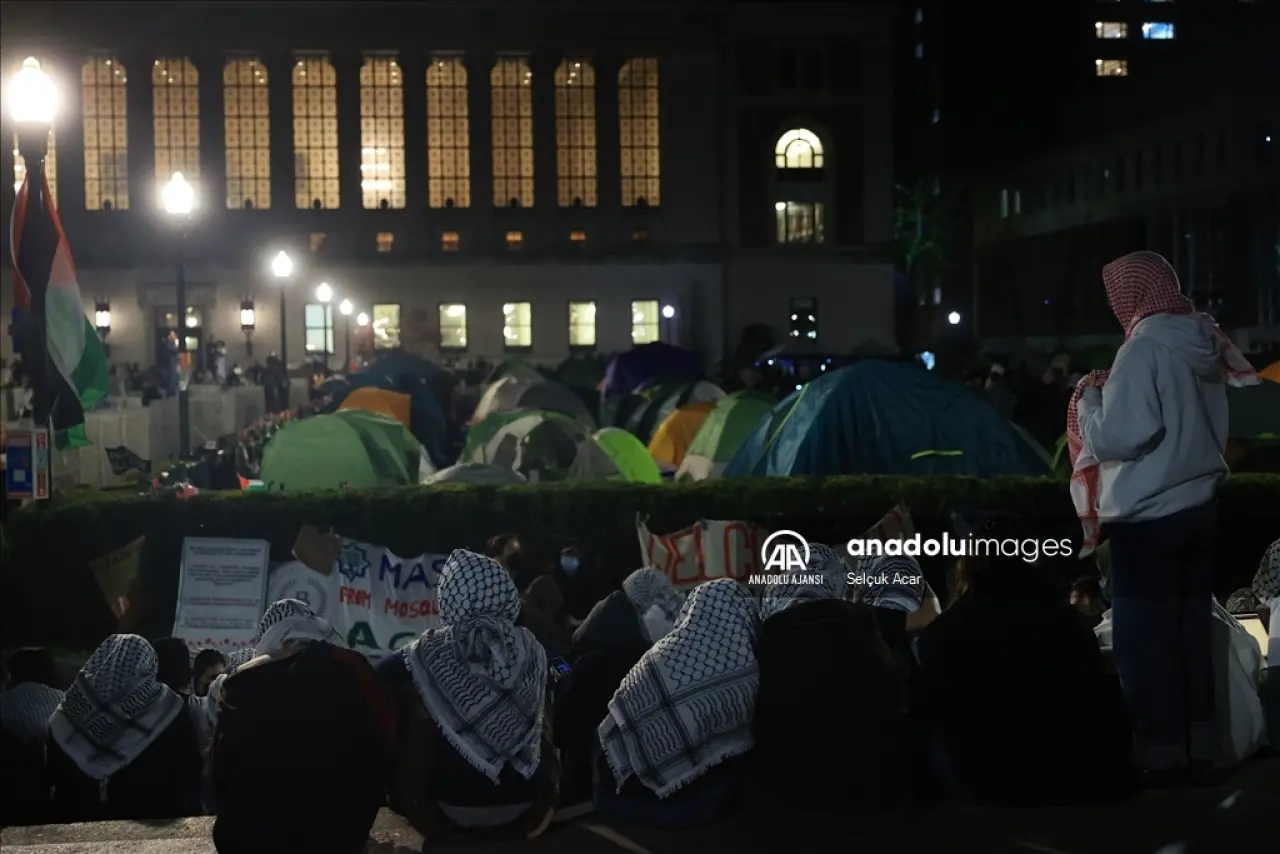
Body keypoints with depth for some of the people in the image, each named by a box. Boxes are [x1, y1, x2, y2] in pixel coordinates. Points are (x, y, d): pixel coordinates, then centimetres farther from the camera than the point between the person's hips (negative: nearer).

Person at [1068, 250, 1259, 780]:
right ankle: (1200, 743, 20)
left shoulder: (1143, 349, -17)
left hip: (1148, 515, -8)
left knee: (1146, 636, 2)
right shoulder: (1204, 344, 7)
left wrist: (1089, 399, -3)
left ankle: (1163, 750, 6)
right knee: (1192, 628, 13)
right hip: (1198, 506, 8)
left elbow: (1119, 437, -21)